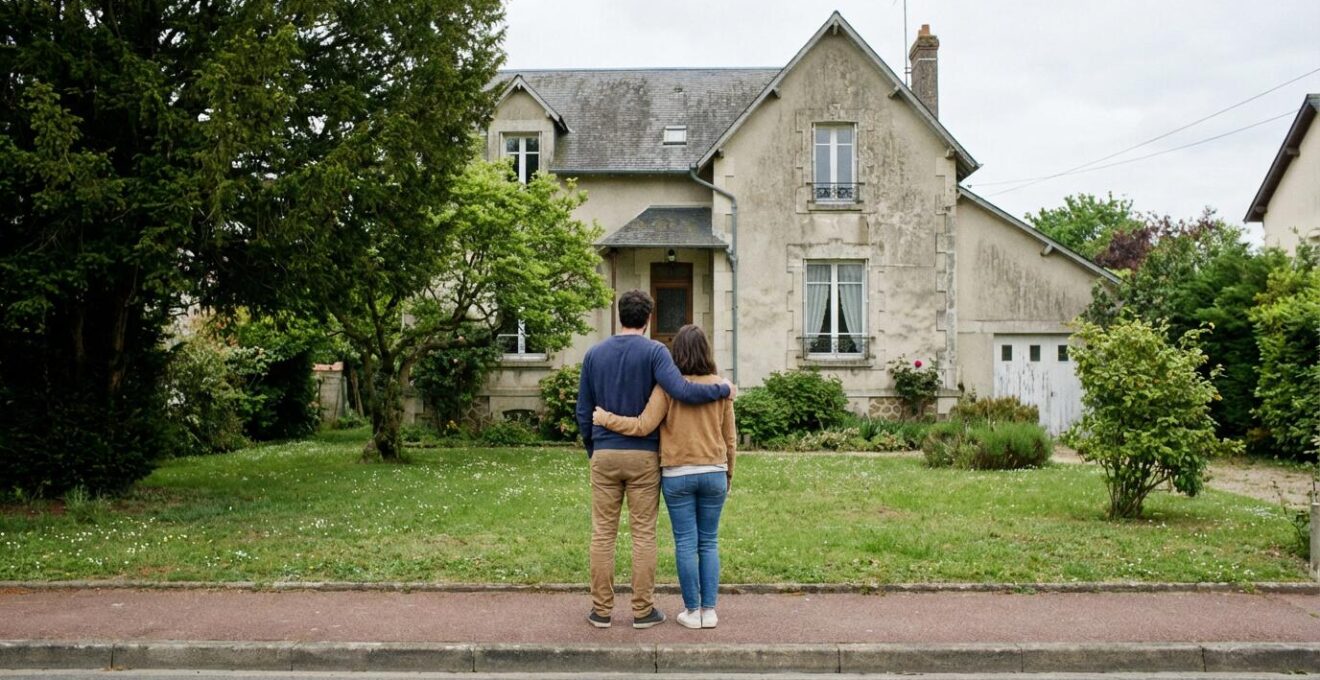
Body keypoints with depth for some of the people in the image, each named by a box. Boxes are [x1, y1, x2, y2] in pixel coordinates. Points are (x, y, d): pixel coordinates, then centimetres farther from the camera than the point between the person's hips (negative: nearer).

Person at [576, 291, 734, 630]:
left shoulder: (594, 354, 6)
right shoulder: (654, 351, -6)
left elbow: (584, 411, 9)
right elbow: (681, 391, -22)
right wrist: (724, 389, -8)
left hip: (605, 455, 3)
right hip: (643, 456, -2)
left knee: (602, 533, 7)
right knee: (643, 534, 4)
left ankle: (601, 609, 11)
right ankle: (642, 610, 9)